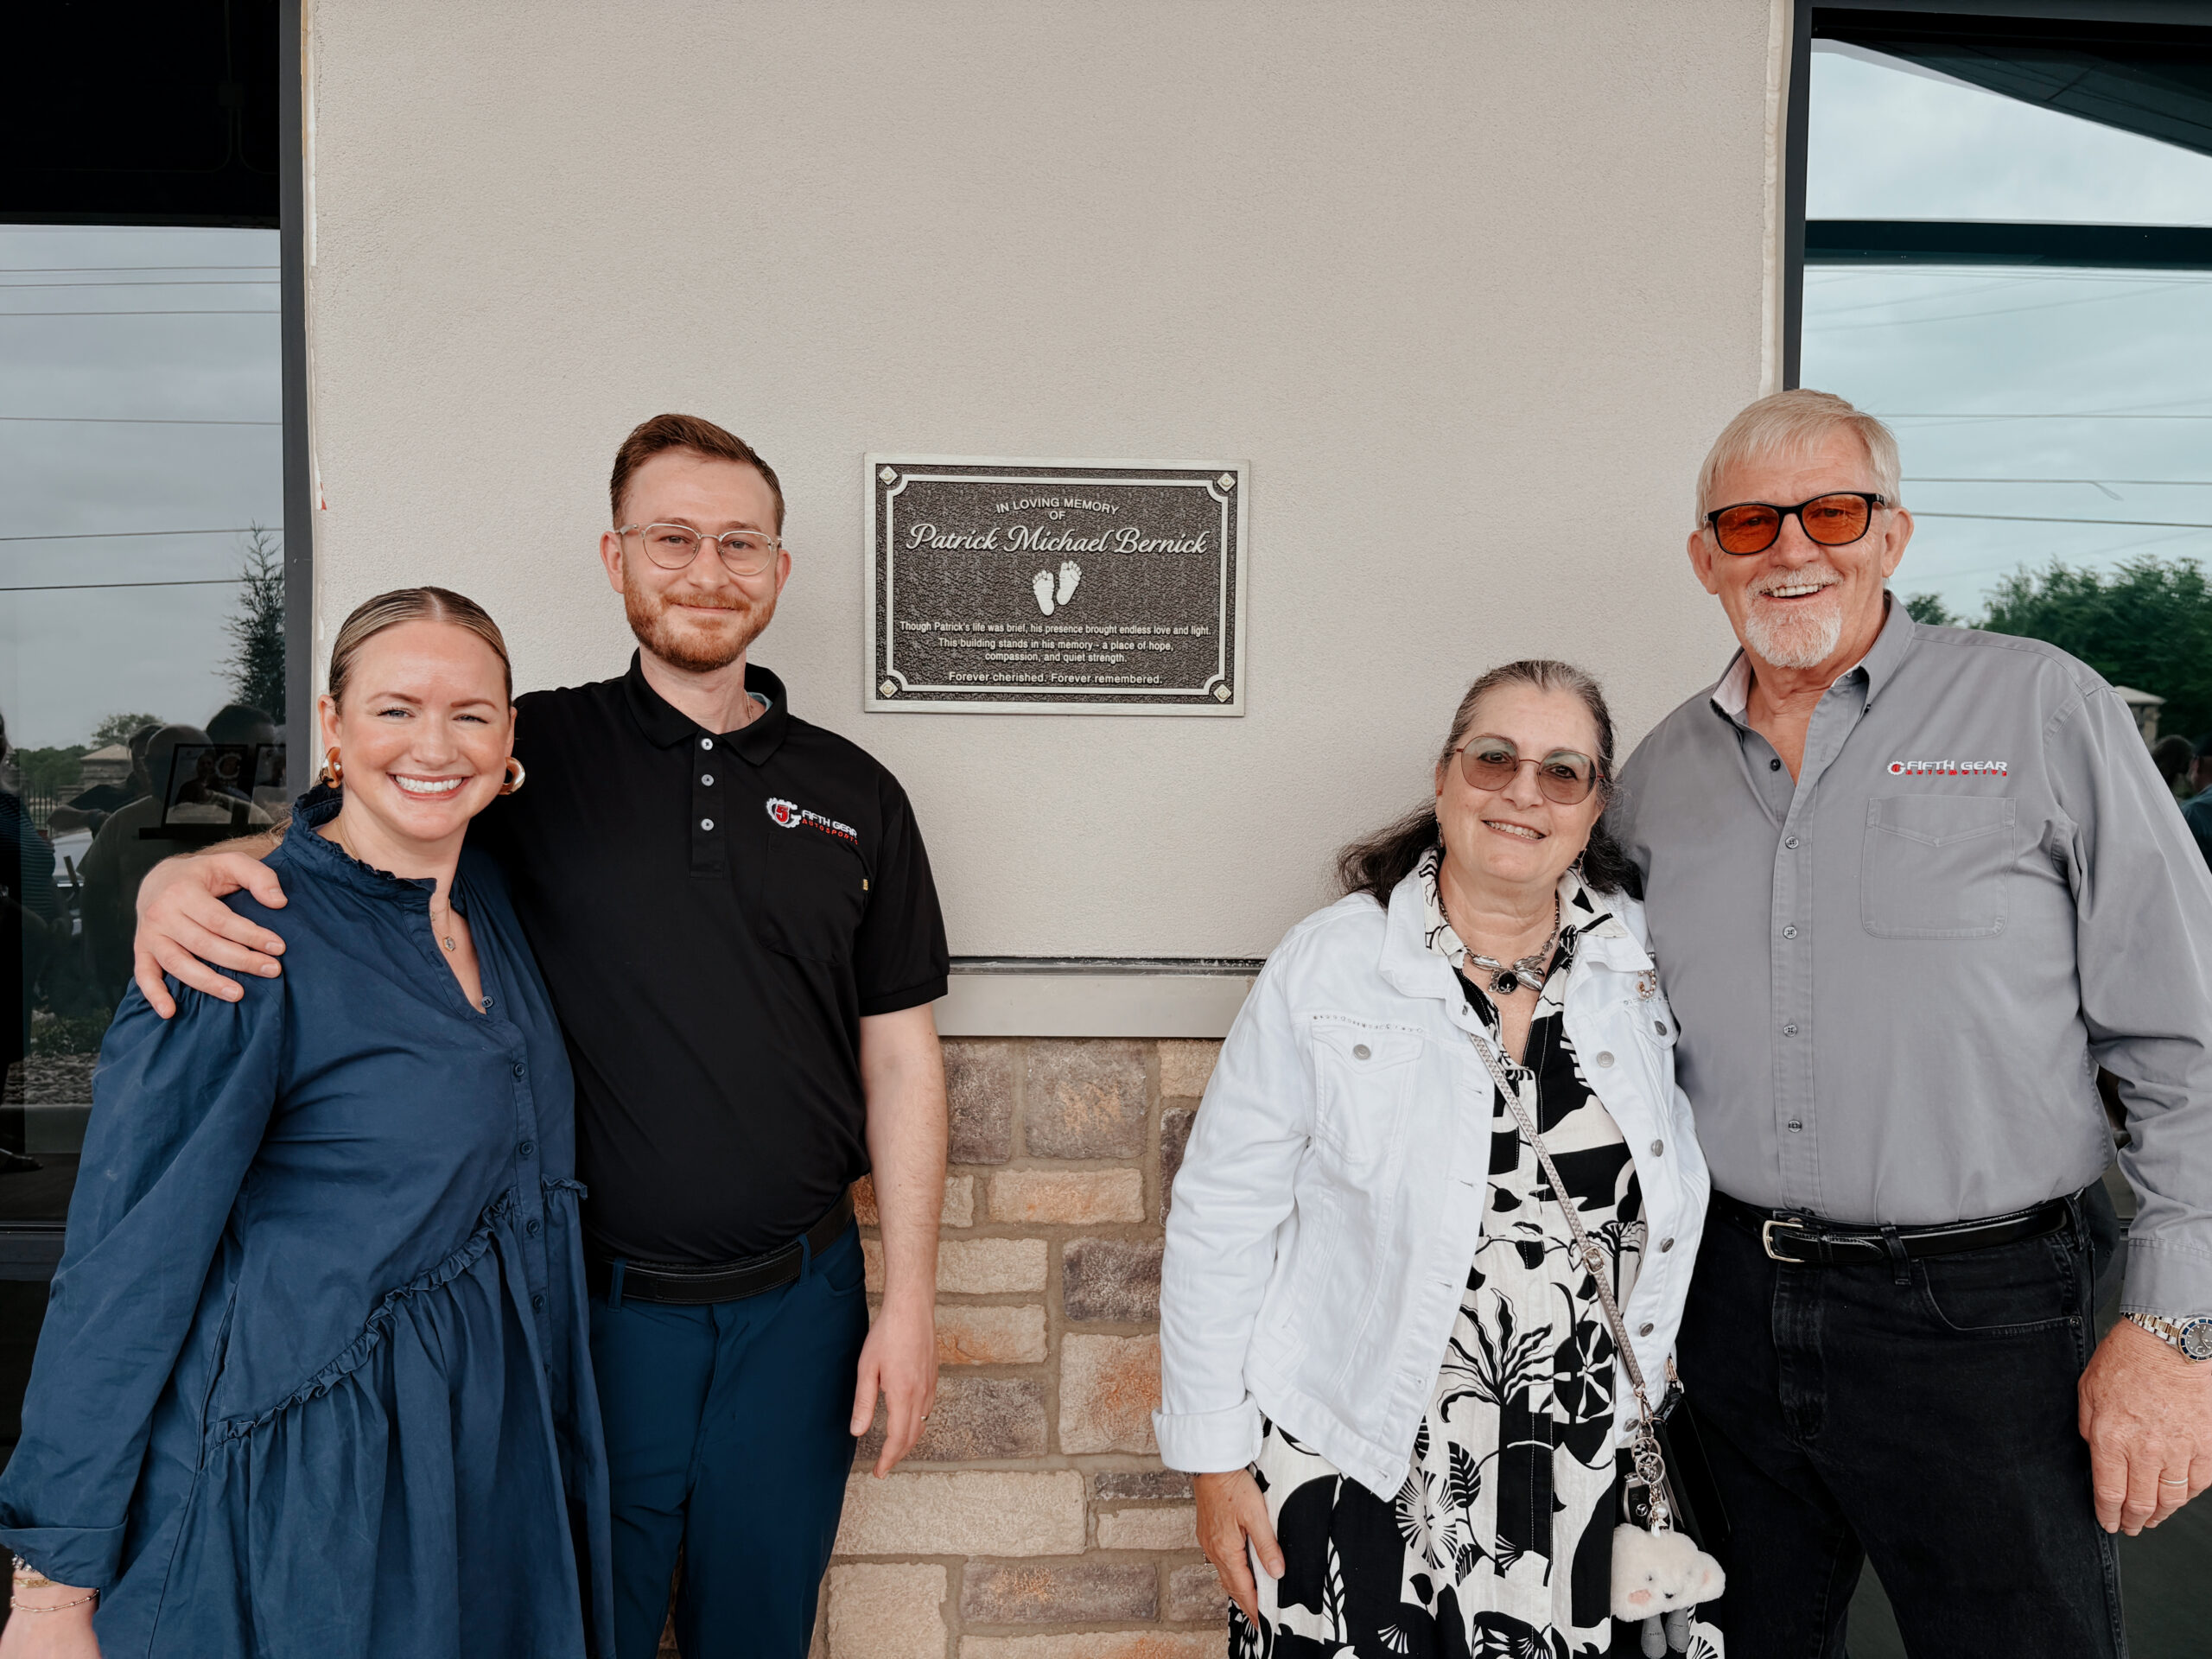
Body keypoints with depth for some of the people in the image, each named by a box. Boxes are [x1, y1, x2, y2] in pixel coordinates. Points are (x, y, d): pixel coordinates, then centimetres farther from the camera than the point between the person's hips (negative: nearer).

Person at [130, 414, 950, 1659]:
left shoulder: (856, 796, 0)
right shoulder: (540, 753, -3)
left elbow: (900, 1058, 2)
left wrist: (911, 1299, 0)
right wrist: (189, 873, -23)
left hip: (796, 1299, 2)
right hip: (594, 1295, -1)